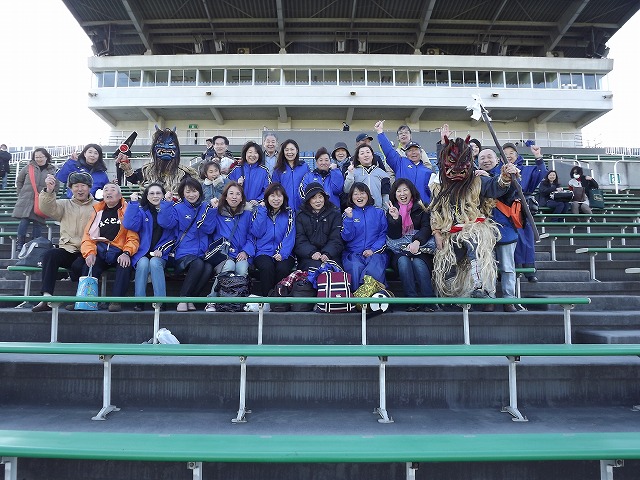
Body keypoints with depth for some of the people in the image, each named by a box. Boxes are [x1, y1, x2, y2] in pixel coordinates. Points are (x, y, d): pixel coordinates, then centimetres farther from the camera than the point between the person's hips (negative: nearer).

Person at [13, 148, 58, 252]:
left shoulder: (52, 170, 5)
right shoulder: (28, 167, 7)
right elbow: (19, 181, 16)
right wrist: (22, 193, 10)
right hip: (26, 200, 0)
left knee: (38, 223, 4)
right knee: (24, 221, -8)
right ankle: (20, 243, 2)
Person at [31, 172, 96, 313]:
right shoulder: (64, 204, 19)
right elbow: (47, 209, -3)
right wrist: (49, 191, -23)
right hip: (67, 250, 3)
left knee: (78, 265, -33)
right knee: (50, 254, -27)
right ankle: (47, 298, -31)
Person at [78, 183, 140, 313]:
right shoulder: (98, 212, 20)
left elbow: (133, 237, -1)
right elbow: (87, 235, 11)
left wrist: (126, 253, -20)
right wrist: (89, 252, -9)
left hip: (119, 252, -3)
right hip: (99, 252, 3)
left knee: (125, 265, -34)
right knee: (89, 266, -28)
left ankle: (116, 300, -34)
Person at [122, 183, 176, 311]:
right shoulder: (142, 211, 11)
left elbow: (173, 236, 4)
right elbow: (129, 225, -10)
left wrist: (162, 250, -9)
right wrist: (133, 203, -8)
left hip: (161, 254, -1)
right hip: (142, 253, 1)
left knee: (154, 263, -33)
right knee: (143, 263, -32)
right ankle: (139, 301, -23)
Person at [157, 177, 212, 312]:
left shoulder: (205, 207, 15)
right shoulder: (178, 208, 9)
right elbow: (166, 224, -8)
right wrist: (167, 203, -14)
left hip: (202, 253, 2)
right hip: (183, 253, -2)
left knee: (209, 268, -30)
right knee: (198, 264, -34)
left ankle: (190, 298, -12)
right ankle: (183, 299, -16)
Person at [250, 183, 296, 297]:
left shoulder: (289, 213, 11)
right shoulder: (260, 211, 12)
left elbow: (290, 236, -1)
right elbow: (257, 233, -3)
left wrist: (283, 253, -18)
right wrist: (262, 210, -3)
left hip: (283, 253, 0)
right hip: (264, 252, 0)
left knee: (282, 268, -31)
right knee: (267, 267, -32)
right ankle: (265, 297, -20)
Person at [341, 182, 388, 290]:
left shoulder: (379, 212, 14)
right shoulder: (348, 213, 13)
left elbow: (384, 234, 6)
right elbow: (347, 237, 1)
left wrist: (373, 250, -8)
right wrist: (349, 219, -12)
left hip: (375, 252, 0)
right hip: (353, 254, 0)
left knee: (374, 270, -33)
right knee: (356, 268, -33)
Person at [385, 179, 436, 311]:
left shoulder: (420, 208, 9)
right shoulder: (391, 210, 12)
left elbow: (427, 228, -6)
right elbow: (393, 235, 0)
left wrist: (417, 241, -25)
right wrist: (395, 218, -17)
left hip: (418, 247, 0)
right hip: (398, 251, 1)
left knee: (418, 262, -31)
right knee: (403, 261, -31)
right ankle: (412, 300, -33)